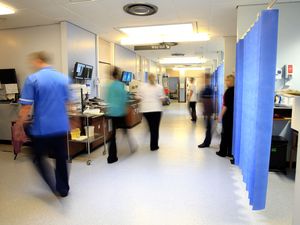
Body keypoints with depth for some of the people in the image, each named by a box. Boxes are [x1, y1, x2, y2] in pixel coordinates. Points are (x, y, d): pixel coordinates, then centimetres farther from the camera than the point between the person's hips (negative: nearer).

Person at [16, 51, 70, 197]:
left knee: (39, 157, 17)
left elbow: (26, 107, -12)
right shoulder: (64, 78, 3)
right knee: (61, 159, 15)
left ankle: (53, 186, 8)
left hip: (41, 127, -4)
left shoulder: (32, 79, -10)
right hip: (61, 126, 4)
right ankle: (63, 189, 27)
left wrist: (18, 126, 0)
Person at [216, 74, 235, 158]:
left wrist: (221, 115, -13)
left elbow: (226, 105, -18)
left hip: (228, 115, -7)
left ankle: (223, 152, 10)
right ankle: (230, 152, 18)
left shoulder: (229, 91, -15)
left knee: (225, 133, 1)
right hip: (233, 115, 7)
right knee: (232, 133, 12)